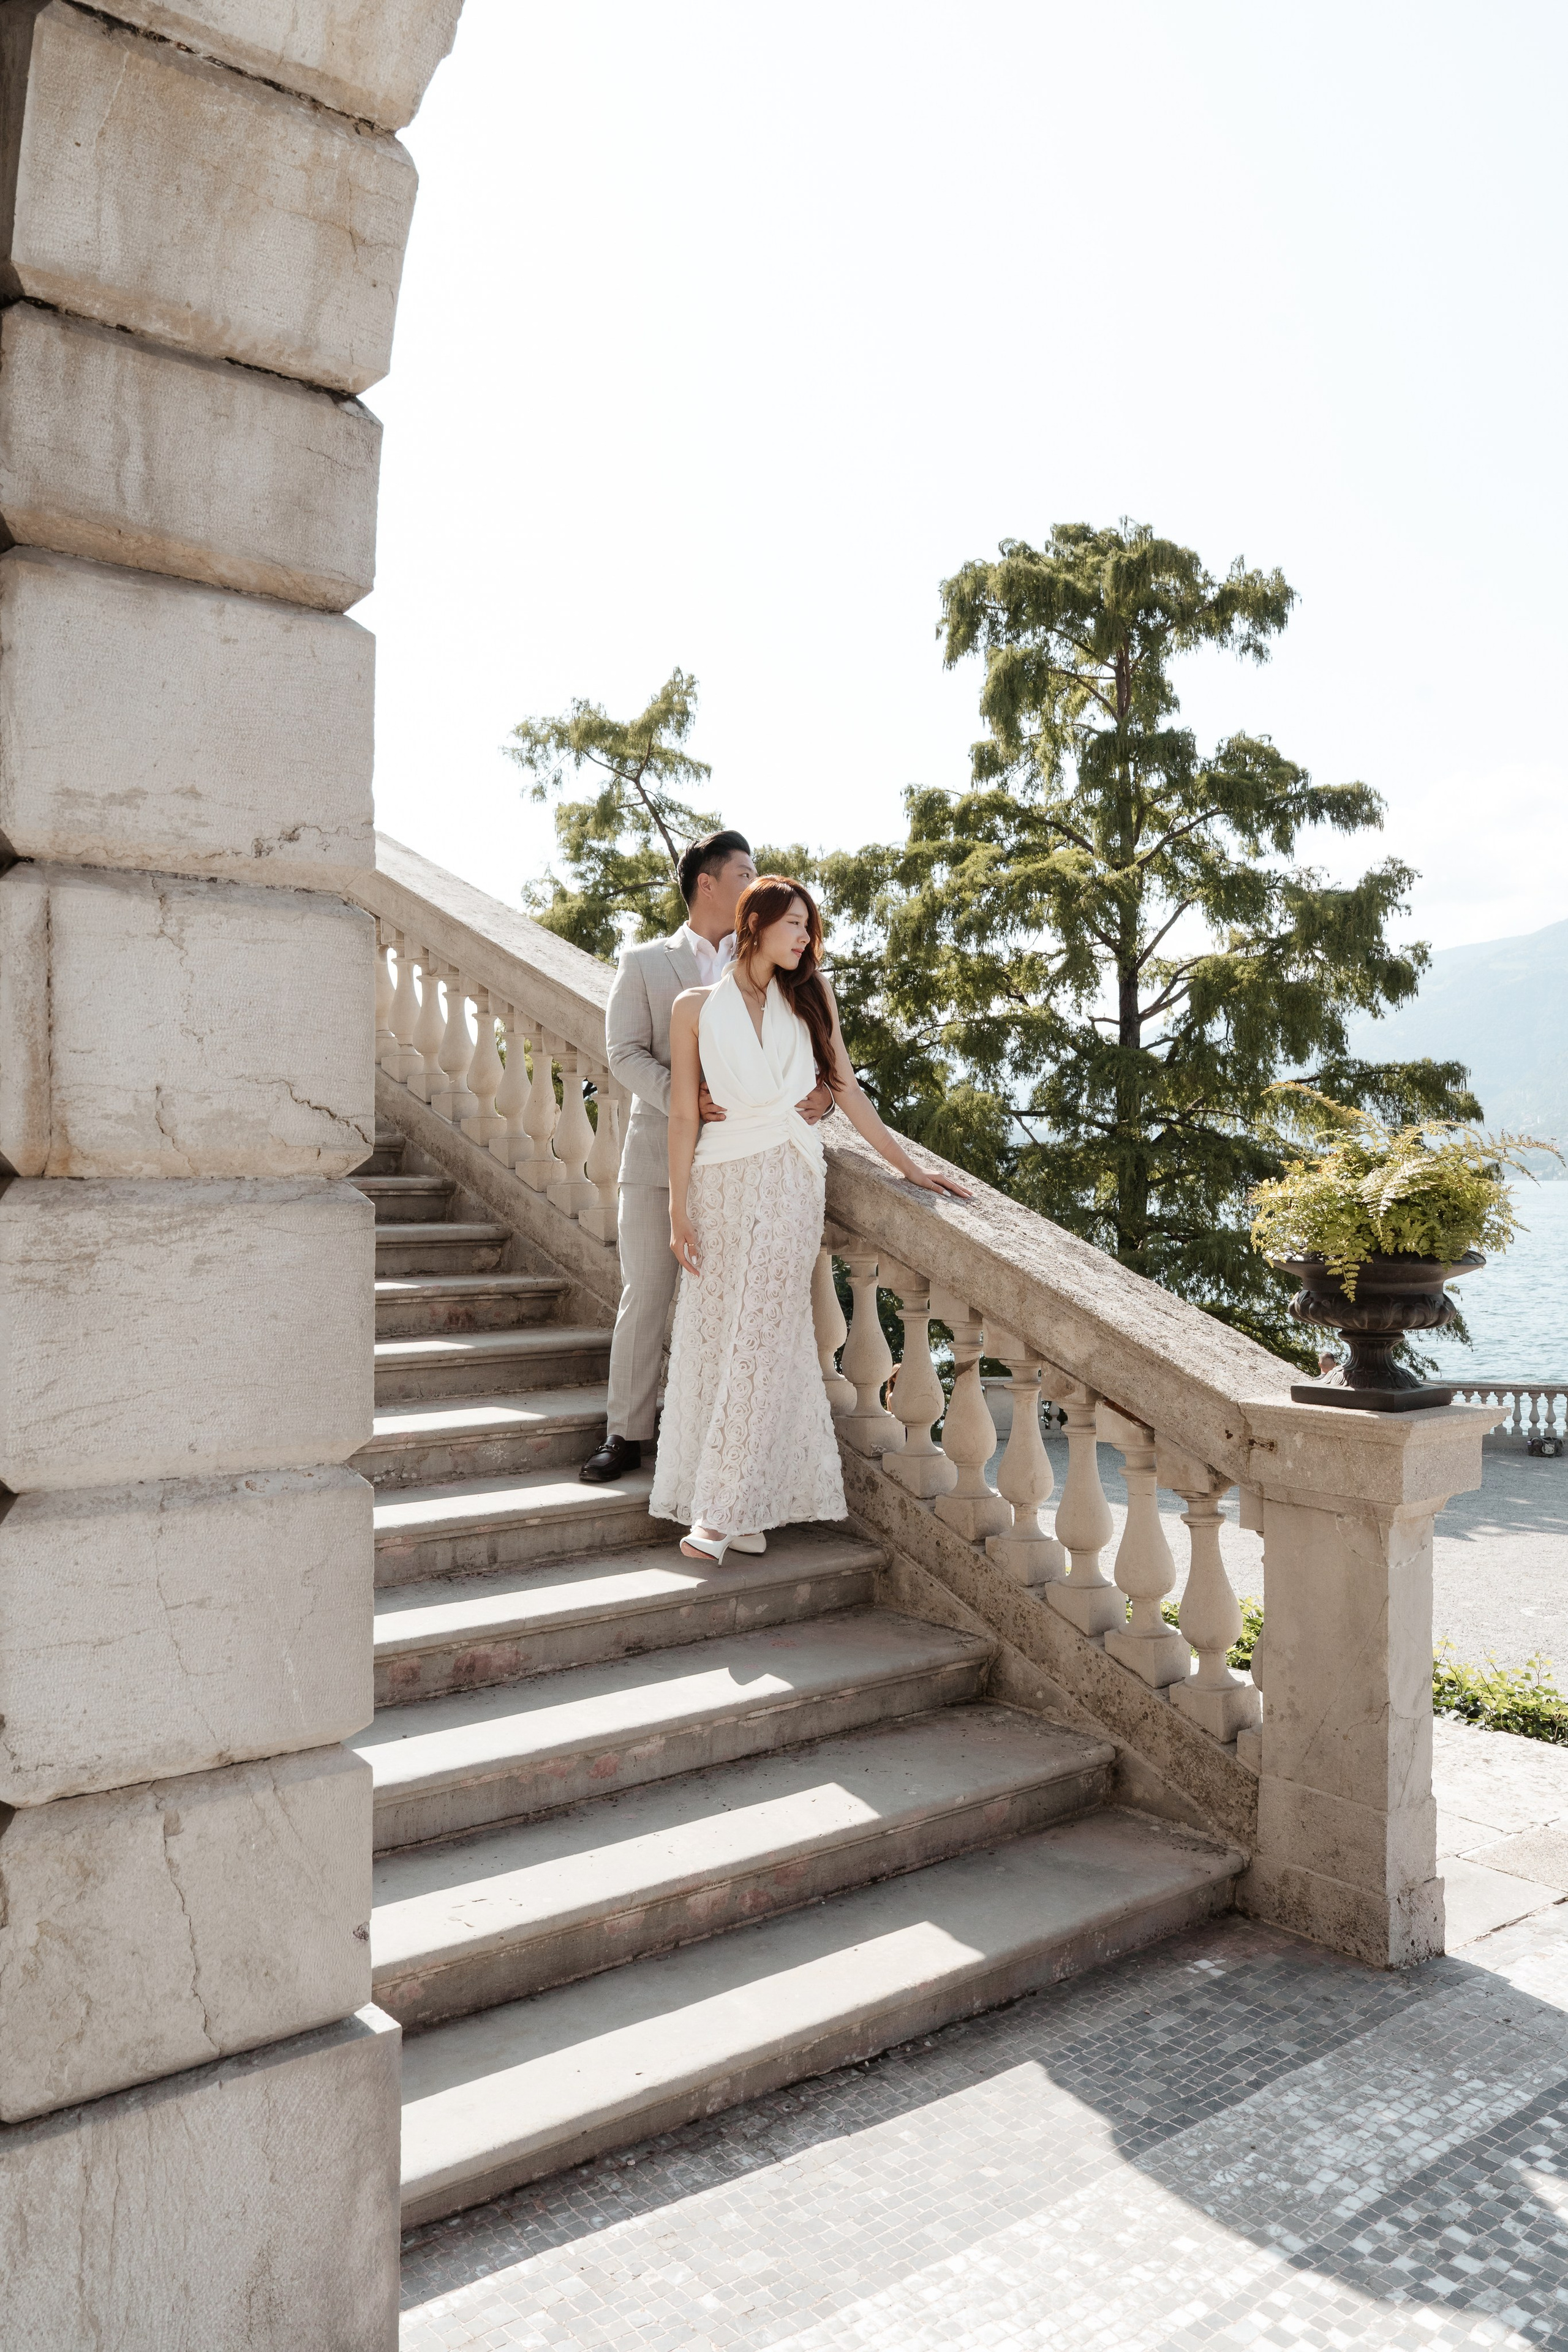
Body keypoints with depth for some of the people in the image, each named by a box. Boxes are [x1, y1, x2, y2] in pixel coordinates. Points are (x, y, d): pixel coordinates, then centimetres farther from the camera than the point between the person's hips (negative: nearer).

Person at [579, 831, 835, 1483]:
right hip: (660, 1154, -1)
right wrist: (680, 1097, -19)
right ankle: (626, 1435, 13)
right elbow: (625, 1051, -2)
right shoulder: (644, 963, 8)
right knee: (645, 1295, 2)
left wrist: (824, 1091, -15)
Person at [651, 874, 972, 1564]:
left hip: (790, 1182, 0)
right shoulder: (696, 1007, 3)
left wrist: (909, 1167, 5)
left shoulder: (809, 997, 8)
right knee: (713, 1338, 1)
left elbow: (846, 1089, 9)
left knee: (763, 1339, -5)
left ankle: (727, 1511, -1)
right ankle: (732, 1501, 13)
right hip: (722, 1180, 0)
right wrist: (679, 1213, -3)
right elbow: (683, 1114, 2)